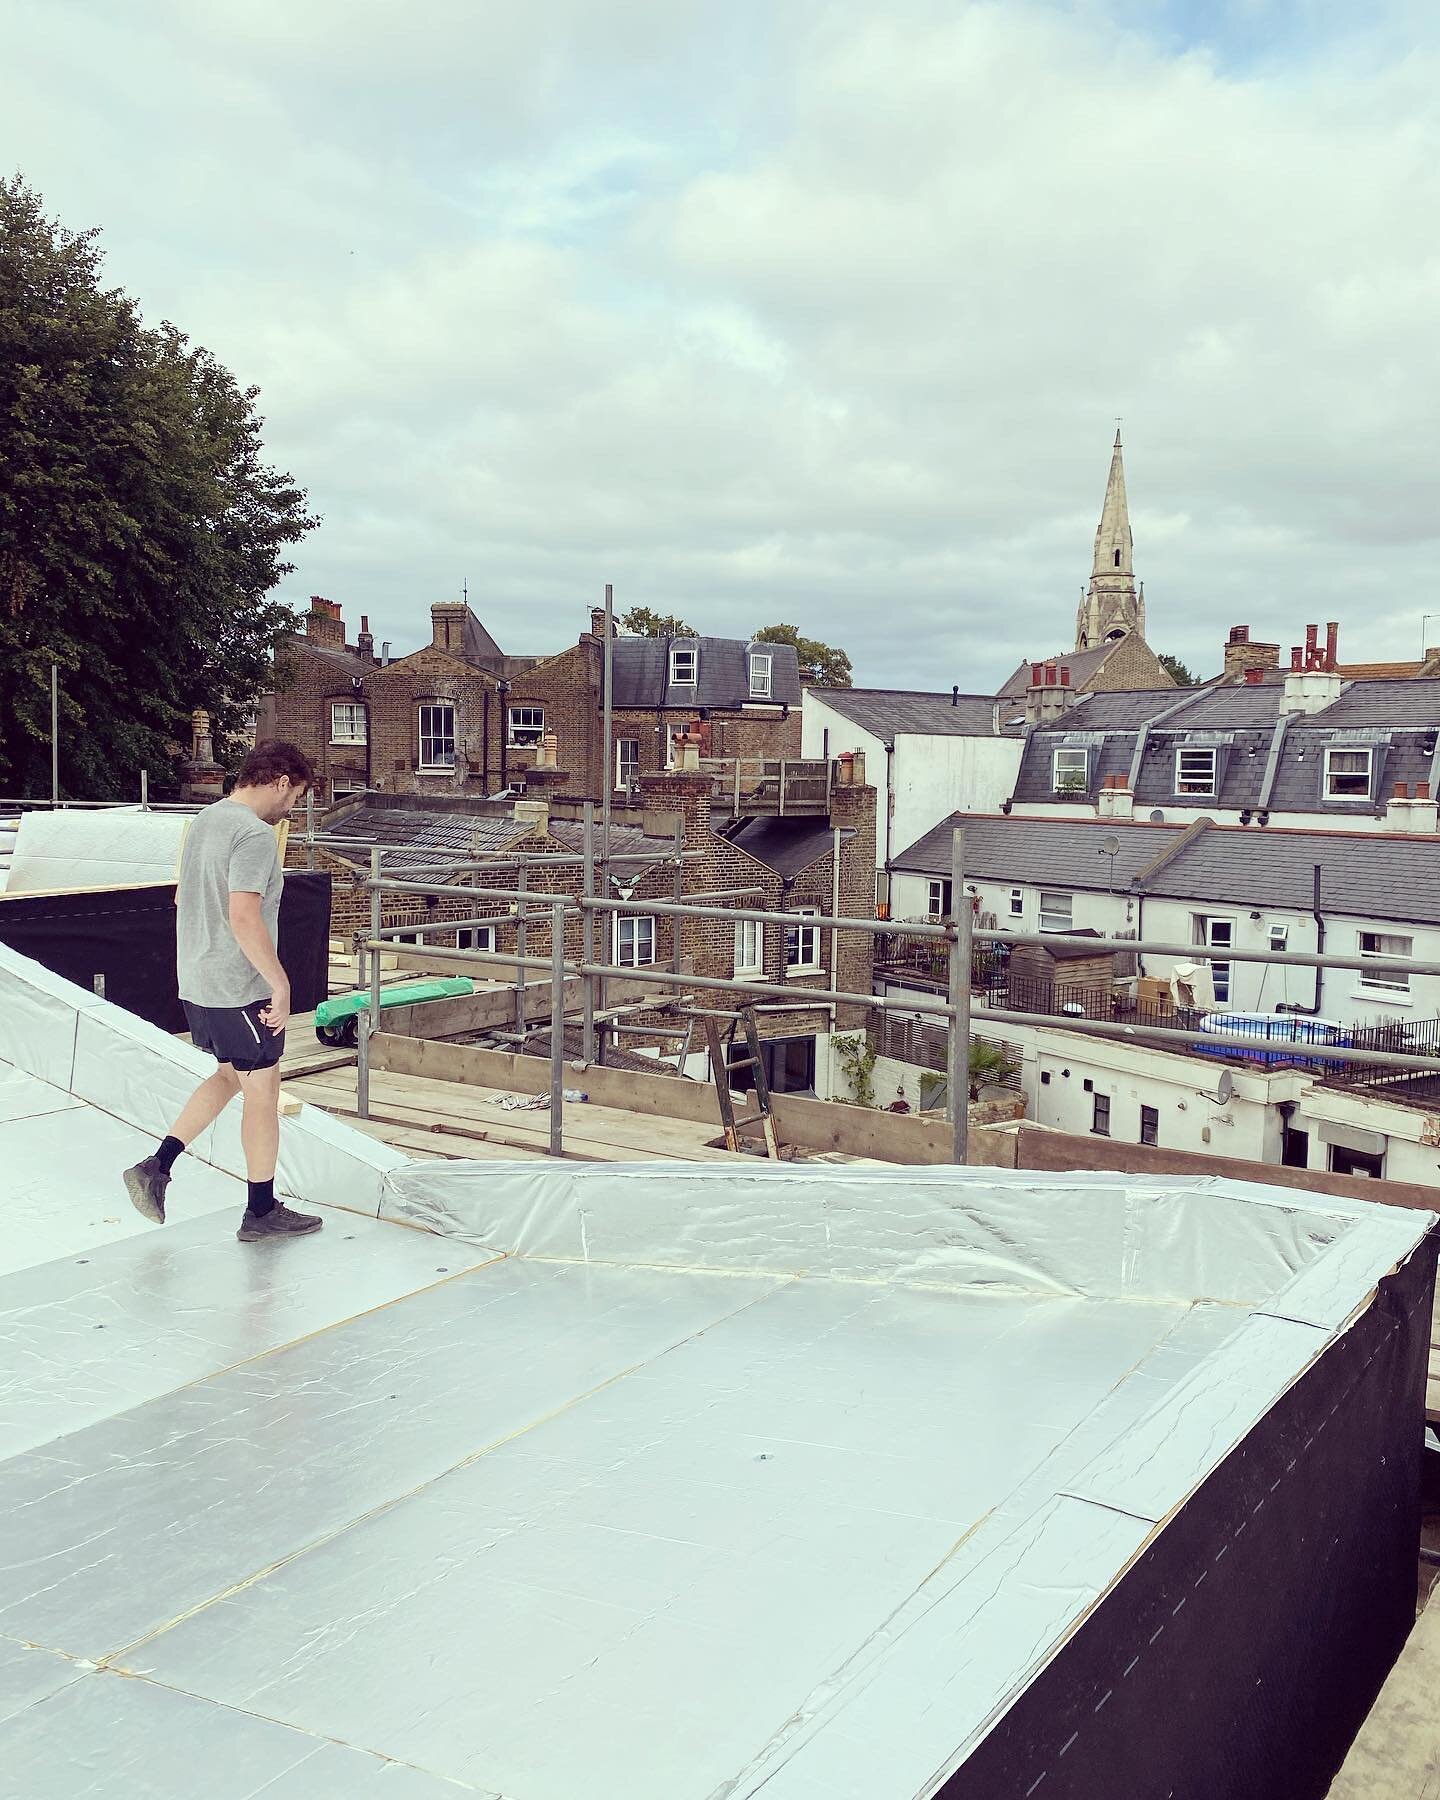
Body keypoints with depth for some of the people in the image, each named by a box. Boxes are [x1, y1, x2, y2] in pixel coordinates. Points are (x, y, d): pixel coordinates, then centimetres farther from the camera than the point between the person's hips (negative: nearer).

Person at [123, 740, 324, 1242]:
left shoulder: (204, 820, 10)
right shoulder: (255, 834, -19)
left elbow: (182, 897, 20)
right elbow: (245, 918, -27)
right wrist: (281, 985, -21)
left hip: (196, 982, 9)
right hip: (241, 988, -9)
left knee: (230, 1075, 23)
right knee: (262, 1091, 4)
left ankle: (156, 1166, 16)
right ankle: (262, 1211, 14)